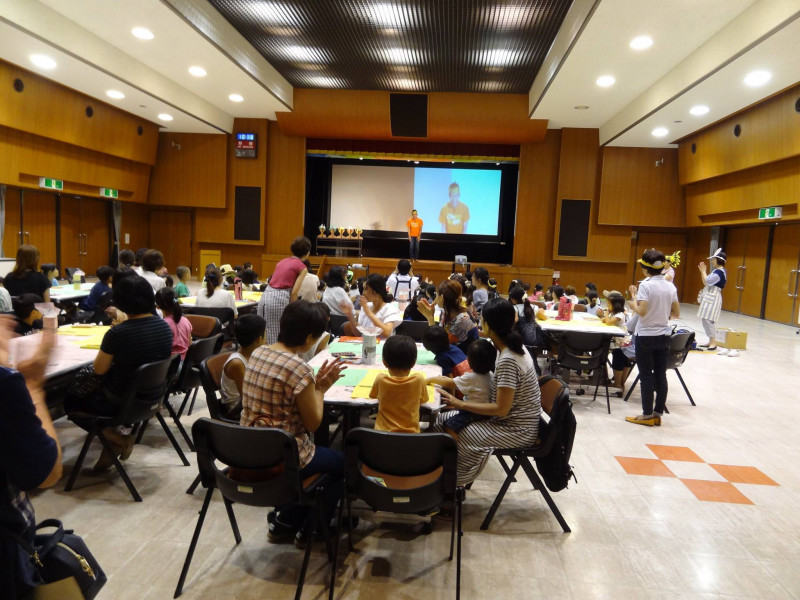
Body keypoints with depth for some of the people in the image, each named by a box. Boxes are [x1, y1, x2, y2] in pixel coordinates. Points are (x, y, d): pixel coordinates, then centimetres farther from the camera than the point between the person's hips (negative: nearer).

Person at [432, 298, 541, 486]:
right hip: (513, 418, 9)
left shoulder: (507, 360, -27)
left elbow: (501, 409, -25)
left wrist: (460, 404, -18)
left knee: (457, 436, -20)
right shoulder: (513, 347, 1)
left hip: (517, 429, -9)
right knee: (443, 419, 1)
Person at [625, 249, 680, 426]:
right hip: (663, 336, 5)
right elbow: (676, 314, 6)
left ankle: (647, 415, 9)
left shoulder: (646, 285, -14)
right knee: (661, 375, 10)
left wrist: (633, 299, -6)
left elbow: (641, 312, -22)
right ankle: (658, 413, 17)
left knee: (646, 376, 3)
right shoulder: (670, 286, 3)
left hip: (646, 336, -5)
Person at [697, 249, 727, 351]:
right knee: (705, 319, 12)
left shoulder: (720, 272, -15)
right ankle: (710, 341, 18)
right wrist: (702, 271, 13)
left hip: (713, 298, -10)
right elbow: (706, 283, 17)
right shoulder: (716, 271, 16)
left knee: (709, 319, -12)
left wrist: (703, 271, -9)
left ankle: (713, 343, -8)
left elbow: (707, 281, -21)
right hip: (709, 297, 10)